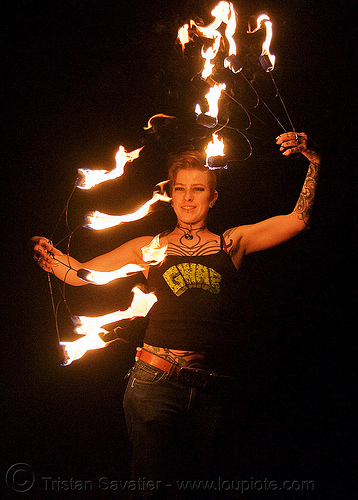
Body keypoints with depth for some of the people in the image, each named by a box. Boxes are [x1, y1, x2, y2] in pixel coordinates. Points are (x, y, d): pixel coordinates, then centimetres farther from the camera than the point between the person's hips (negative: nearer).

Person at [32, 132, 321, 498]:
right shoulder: (149, 248, 13)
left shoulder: (232, 243, 12)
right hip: (156, 382, -1)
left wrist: (312, 160, 0)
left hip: (210, 387, 1)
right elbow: (79, 274, 14)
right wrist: (43, 250, -4)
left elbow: (298, 219, 7)